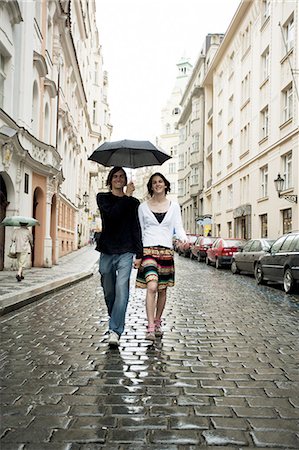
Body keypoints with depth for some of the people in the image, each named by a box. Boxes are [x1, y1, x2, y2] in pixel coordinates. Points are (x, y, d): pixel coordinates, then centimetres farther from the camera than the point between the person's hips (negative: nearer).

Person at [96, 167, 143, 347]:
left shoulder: (133, 202, 10)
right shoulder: (103, 198, 9)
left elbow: (136, 229, 6)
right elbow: (112, 214, -12)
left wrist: (139, 254, -1)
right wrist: (127, 197, -8)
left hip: (126, 252, -1)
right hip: (107, 251, 2)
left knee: (121, 290, -15)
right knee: (109, 292, 9)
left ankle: (115, 331, -16)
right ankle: (116, 324, 29)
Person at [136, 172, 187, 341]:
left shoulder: (174, 206, 9)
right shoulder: (143, 207, 6)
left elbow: (179, 227, 4)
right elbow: (139, 231, 9)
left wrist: (184, 238, -18)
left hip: (167, 251, 2)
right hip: (148, 250, -2)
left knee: (162, 289, 9)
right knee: (152, 287, -19)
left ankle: (157, 323, 26)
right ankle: (150, 328, -17)